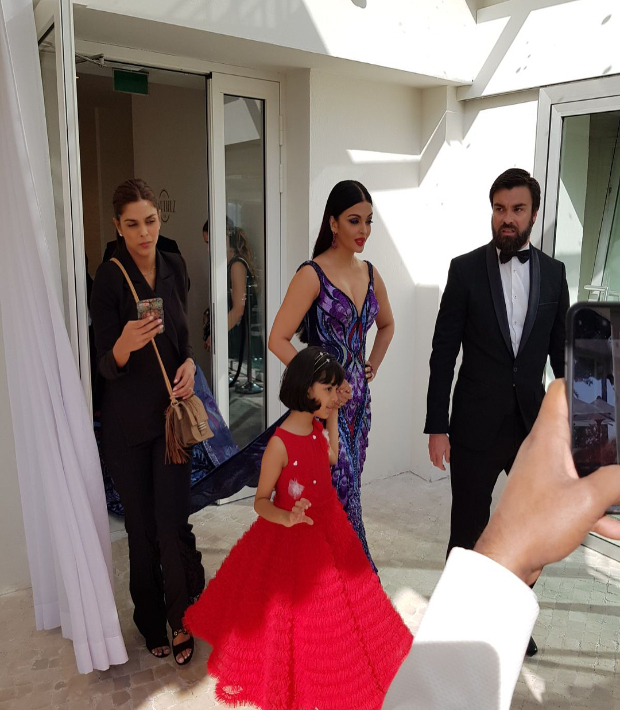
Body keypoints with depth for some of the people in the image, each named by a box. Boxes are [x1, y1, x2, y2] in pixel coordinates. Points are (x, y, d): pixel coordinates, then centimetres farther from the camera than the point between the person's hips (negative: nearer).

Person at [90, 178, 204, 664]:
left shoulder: (174, 268, 3)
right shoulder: (109, 279, -11)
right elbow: (107, 366, -12)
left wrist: (189, 363, -5)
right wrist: (126, 344, -34)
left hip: (171, 410, 3)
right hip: (127, 419, -2)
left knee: (173, 522, -1)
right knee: (141, 526, 8)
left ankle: (181, 618, 22)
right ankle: (153, 623, 29)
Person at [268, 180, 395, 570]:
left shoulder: (370, 273, 8)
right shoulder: (312, 275, -13)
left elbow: (386, 324, 25)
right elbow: (278, 340, -16)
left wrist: (373, 366, 13)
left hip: (358, 396, 7)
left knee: (346, 489, 14)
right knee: (342, 493, -2)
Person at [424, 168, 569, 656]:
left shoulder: (553, 272, 4)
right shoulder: (466, 268, -5)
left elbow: (561, 352, 9)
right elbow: (444, 353, -6)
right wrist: (437, 427, -9)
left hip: (534, 420, 4)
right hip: (477, 423, -3)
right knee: (469, 529, 8)